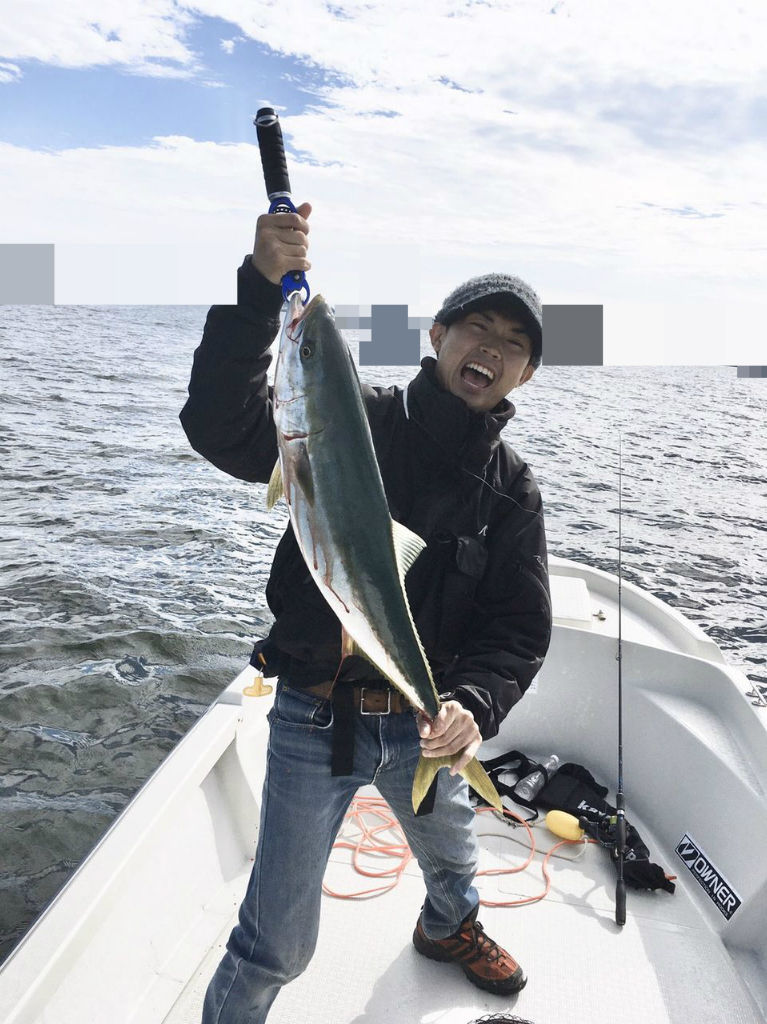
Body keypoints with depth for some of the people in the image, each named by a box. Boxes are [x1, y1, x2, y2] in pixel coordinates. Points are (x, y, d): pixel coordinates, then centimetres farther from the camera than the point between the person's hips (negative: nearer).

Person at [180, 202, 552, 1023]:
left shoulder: (512, 490, -2)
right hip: (315, 717, -4)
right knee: (278, 943, 3)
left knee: (452, 856, 33)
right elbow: (223, 426, -27)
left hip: (422, 718, 5)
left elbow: (519, 627, -4)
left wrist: (473, 702, -24)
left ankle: (447, 929, 68)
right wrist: (261, 290, -39)